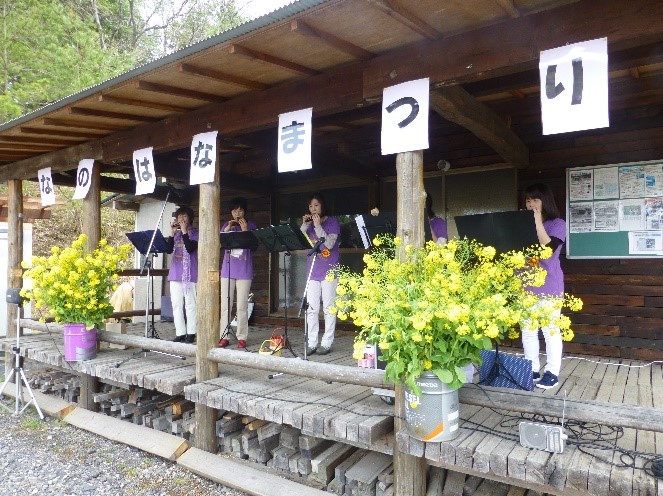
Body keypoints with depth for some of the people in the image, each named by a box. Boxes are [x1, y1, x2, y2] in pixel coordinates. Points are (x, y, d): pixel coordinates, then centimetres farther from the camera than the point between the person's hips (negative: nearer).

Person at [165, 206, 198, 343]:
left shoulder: (195, 233, 2)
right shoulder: (176, 233, 15)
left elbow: (190, 248, -15)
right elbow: (168, 250, 3)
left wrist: (184, 231, -12)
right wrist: (173, 233, -4)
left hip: (190, 273, -5)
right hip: (175, 273, 5)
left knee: (190, 304, -3)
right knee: (177, 304, 5)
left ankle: (191, 333, 3)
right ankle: (180, 333, 10)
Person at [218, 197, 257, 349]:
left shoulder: (251, 225, 5)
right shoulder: (226, 225, 13)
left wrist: (245, 230, -15)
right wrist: (227, 229, -8)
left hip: (244, 271, -2)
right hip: (227, 269, 3)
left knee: (242, 306, -1)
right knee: (225, 304, 3)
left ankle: (242, 337, 5)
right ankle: (224, 336, 10)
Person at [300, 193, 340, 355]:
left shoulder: (332, 222, -1)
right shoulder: (309, 224, 13)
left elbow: (329, 244, -14)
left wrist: (318, 226, -16)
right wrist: (305, 225, -6)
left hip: (329, 270, -5)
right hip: (312, 270, 5)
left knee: (328, 308, 0)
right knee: (311, 309, 3)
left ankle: (327, 343, 6)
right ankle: (312, 343, 9)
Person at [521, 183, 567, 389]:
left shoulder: (557, 224, 0)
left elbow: (547, 249, -17)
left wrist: (538, 223, -15)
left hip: (548, 285, -5)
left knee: (550, 329, -1)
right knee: (527, 329, 8)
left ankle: (552, 372, 7)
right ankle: (531, 370, 17)